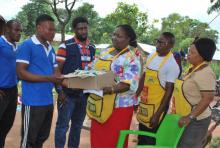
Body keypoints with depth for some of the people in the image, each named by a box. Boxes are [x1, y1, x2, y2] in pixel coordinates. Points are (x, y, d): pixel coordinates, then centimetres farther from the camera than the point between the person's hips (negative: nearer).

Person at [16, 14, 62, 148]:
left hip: (48, 101, 7)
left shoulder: (51, 49, 14)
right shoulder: (27, 46, -9)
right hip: (33, 102, -7)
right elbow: (21, 73, -15)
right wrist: (49, 78, -21)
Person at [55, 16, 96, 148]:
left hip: (85, 93, 6)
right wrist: (60, 90, -15)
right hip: (68, 93, -5)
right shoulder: (66, 46, -9)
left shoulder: (92, 48, 9)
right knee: (63, 125, 3)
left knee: (78, 125, 17)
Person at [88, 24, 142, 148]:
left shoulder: (132, 57, -10)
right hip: (99, 104, 7)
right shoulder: (105, 53, 12)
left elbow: (130, 84, -20)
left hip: (118, 106, -7)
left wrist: (110, 90, -31)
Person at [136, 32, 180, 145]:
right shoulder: (151, 56, 5)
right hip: (144, 102, 7)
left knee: (151, 140, 6)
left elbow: (169, 91, -17)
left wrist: (158, 114, -18)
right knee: (141, 137, 19)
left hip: (157, 105, -7)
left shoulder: (172, 65, -17)